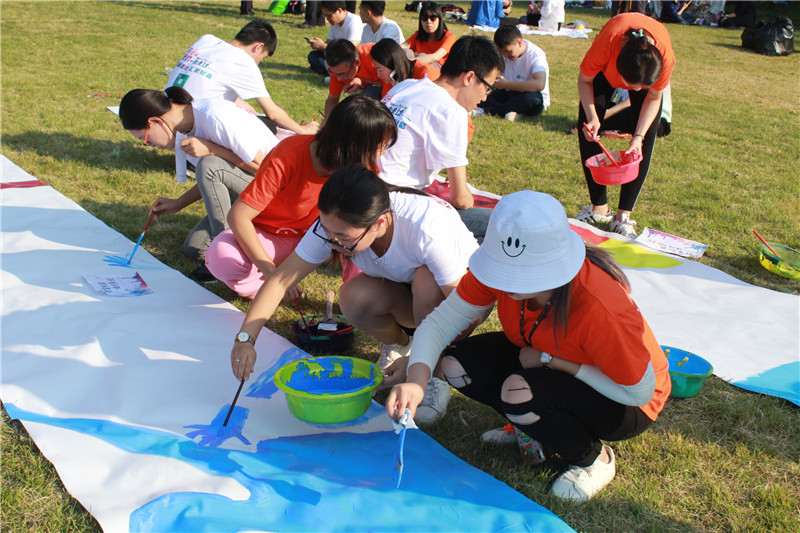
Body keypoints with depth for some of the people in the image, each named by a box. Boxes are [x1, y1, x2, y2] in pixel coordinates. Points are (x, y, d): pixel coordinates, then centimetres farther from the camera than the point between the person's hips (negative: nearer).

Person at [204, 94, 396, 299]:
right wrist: (272, 272, -33)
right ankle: (258, 285, -4)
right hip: (265, 235, -3)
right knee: (222, 257, -35)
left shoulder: (358, 167, -17)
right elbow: (238, 216, -29)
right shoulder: (287, 159, -32)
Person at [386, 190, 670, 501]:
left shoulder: (599, 307, -38)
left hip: (624, 403, -5)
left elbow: (640, 391, -26)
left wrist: (549, 359, -28)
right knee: (456, 363, -16)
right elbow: (440, 322, -18)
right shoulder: (500, 269, -23)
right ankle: (533, 426, 7)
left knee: (520, 393, -34)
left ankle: (594, 459, -4)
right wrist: (416, 382, -36)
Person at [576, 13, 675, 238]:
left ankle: (623, 215, -6)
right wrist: (592, 116, -35)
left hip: (647, 72, 0)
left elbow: (653, 98, -19)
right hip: (606, 69, 0)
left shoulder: (666, 58, -41)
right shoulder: (607, 44, -44)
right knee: (587, 129, -10)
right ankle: (599, 207, 2)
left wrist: (638, 137, -30)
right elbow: (584, 80, -22)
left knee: (646, 137, -12)